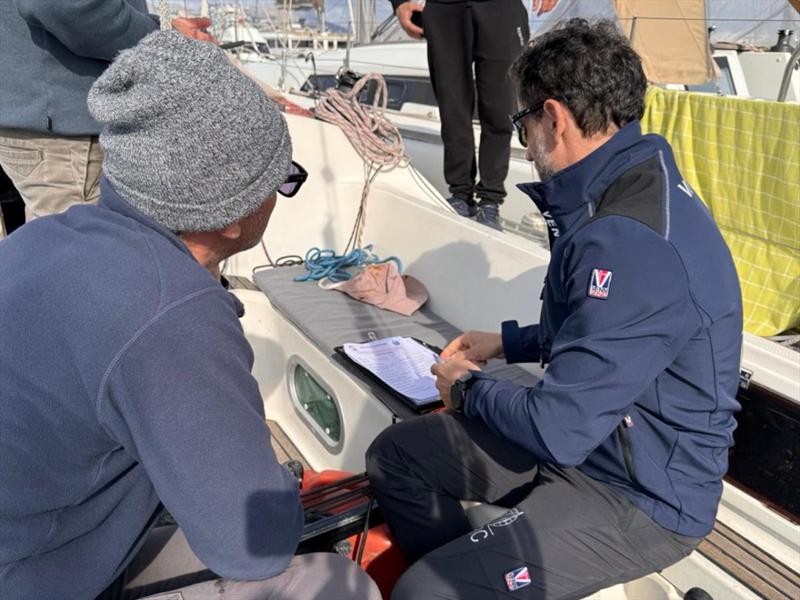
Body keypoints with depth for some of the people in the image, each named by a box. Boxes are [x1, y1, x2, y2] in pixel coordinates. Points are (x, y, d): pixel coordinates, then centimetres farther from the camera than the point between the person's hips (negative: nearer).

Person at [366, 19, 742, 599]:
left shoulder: (634, 245, -30)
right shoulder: (627, 190, 3)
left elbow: (561, 431, -27)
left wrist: (468, 388, -9)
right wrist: (508, 342, 14)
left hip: (640, 497, -9)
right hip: (596, 434, 9)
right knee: (393, 456, 5)